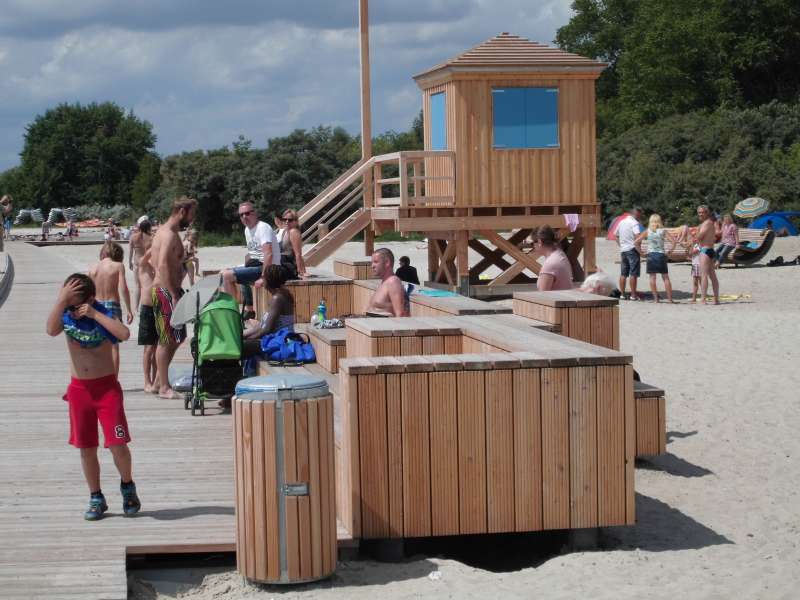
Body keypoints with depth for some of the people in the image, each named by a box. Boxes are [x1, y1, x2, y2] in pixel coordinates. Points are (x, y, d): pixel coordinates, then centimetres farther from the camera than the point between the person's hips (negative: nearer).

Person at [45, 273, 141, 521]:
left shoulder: (102, 315, -10)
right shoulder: (66, 315, -2)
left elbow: (124, 334, -31)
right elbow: (51, 330, -25)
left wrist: (94, 314, -28)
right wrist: (61, 299, -28)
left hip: (106, 387, -3)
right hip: (79, 389, 3)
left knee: (117, 443, -9)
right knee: (86, 448, 8)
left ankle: (127, 487, 17)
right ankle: (96, 498, 22)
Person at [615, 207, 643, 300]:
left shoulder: (621, 222, 14)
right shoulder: (635, 223, -10)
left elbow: (616, 236, 21)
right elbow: (637, 236, -24)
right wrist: (639, 250, -18)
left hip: (623, 250, 7)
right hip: (632, 249, -7)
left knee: (623, 273, 11)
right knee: (633, 273, -4)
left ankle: (623, 294, 13)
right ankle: (633, 295, -5)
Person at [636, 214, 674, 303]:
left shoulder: (647, 231, 1)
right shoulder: (663, 231, 0)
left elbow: (636, 241, -4)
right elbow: (673, 241, -7)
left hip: (651, 255, 0)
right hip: (661, 255, 0)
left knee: (652, 277, 3)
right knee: (665, 277, 6)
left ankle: (656, 298, -1)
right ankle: (670, 298, 4)